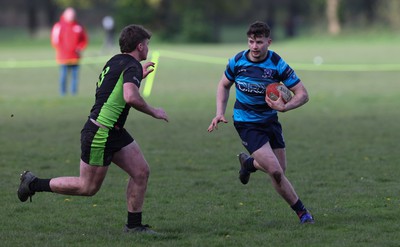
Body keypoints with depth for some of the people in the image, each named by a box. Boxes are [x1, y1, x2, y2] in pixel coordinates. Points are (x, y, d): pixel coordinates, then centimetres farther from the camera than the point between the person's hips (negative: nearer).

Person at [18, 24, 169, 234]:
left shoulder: (116, 61, 10)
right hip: (99, 135, -10)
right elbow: (130, 97, -35)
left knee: (141, 172, 5)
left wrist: (139, 76, 28)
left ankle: (133, 225, 13)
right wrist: (154, 112, -20)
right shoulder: (132, 66, -18)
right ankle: (34, 184, 15)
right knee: (87, 188, 3)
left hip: (115, 133, 10)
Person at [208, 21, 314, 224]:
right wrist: (220, 113, -2)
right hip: (246, 123, -2)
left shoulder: (277, 65, -15)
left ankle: (248, 163, 39)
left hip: (269, 119, 2)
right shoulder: (237, 61, -12)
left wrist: (285, 107, -31)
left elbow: (302, 94, -13)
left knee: (280, 170, 8)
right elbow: (224, 85, 9)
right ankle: (301, 212, 2)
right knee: (275, 172, -15)